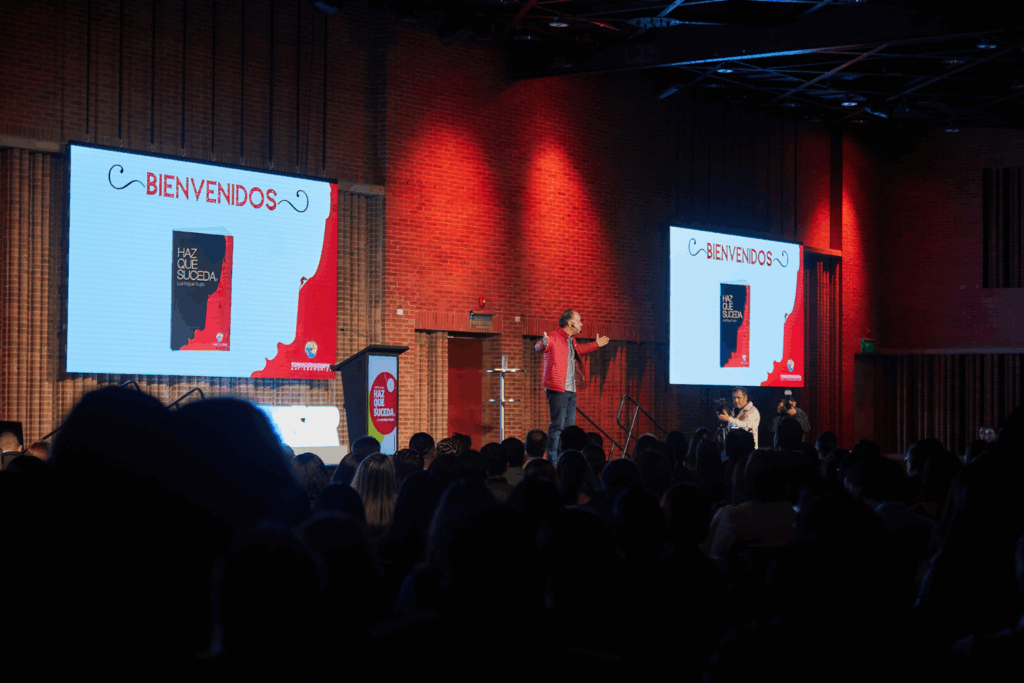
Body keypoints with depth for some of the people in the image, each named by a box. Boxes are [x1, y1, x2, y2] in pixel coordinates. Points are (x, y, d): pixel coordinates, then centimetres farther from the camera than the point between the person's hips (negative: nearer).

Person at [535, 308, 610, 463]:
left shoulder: (571, 340, 17)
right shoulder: (554, 338, -11)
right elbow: (538, 346, -30)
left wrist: (596, 345, 49)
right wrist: (543, 344, -54)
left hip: (571, 390, 9)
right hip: (557, 389, -9)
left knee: (569, 426, 11)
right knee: (557, 425, -12)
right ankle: (552, 460, -10)